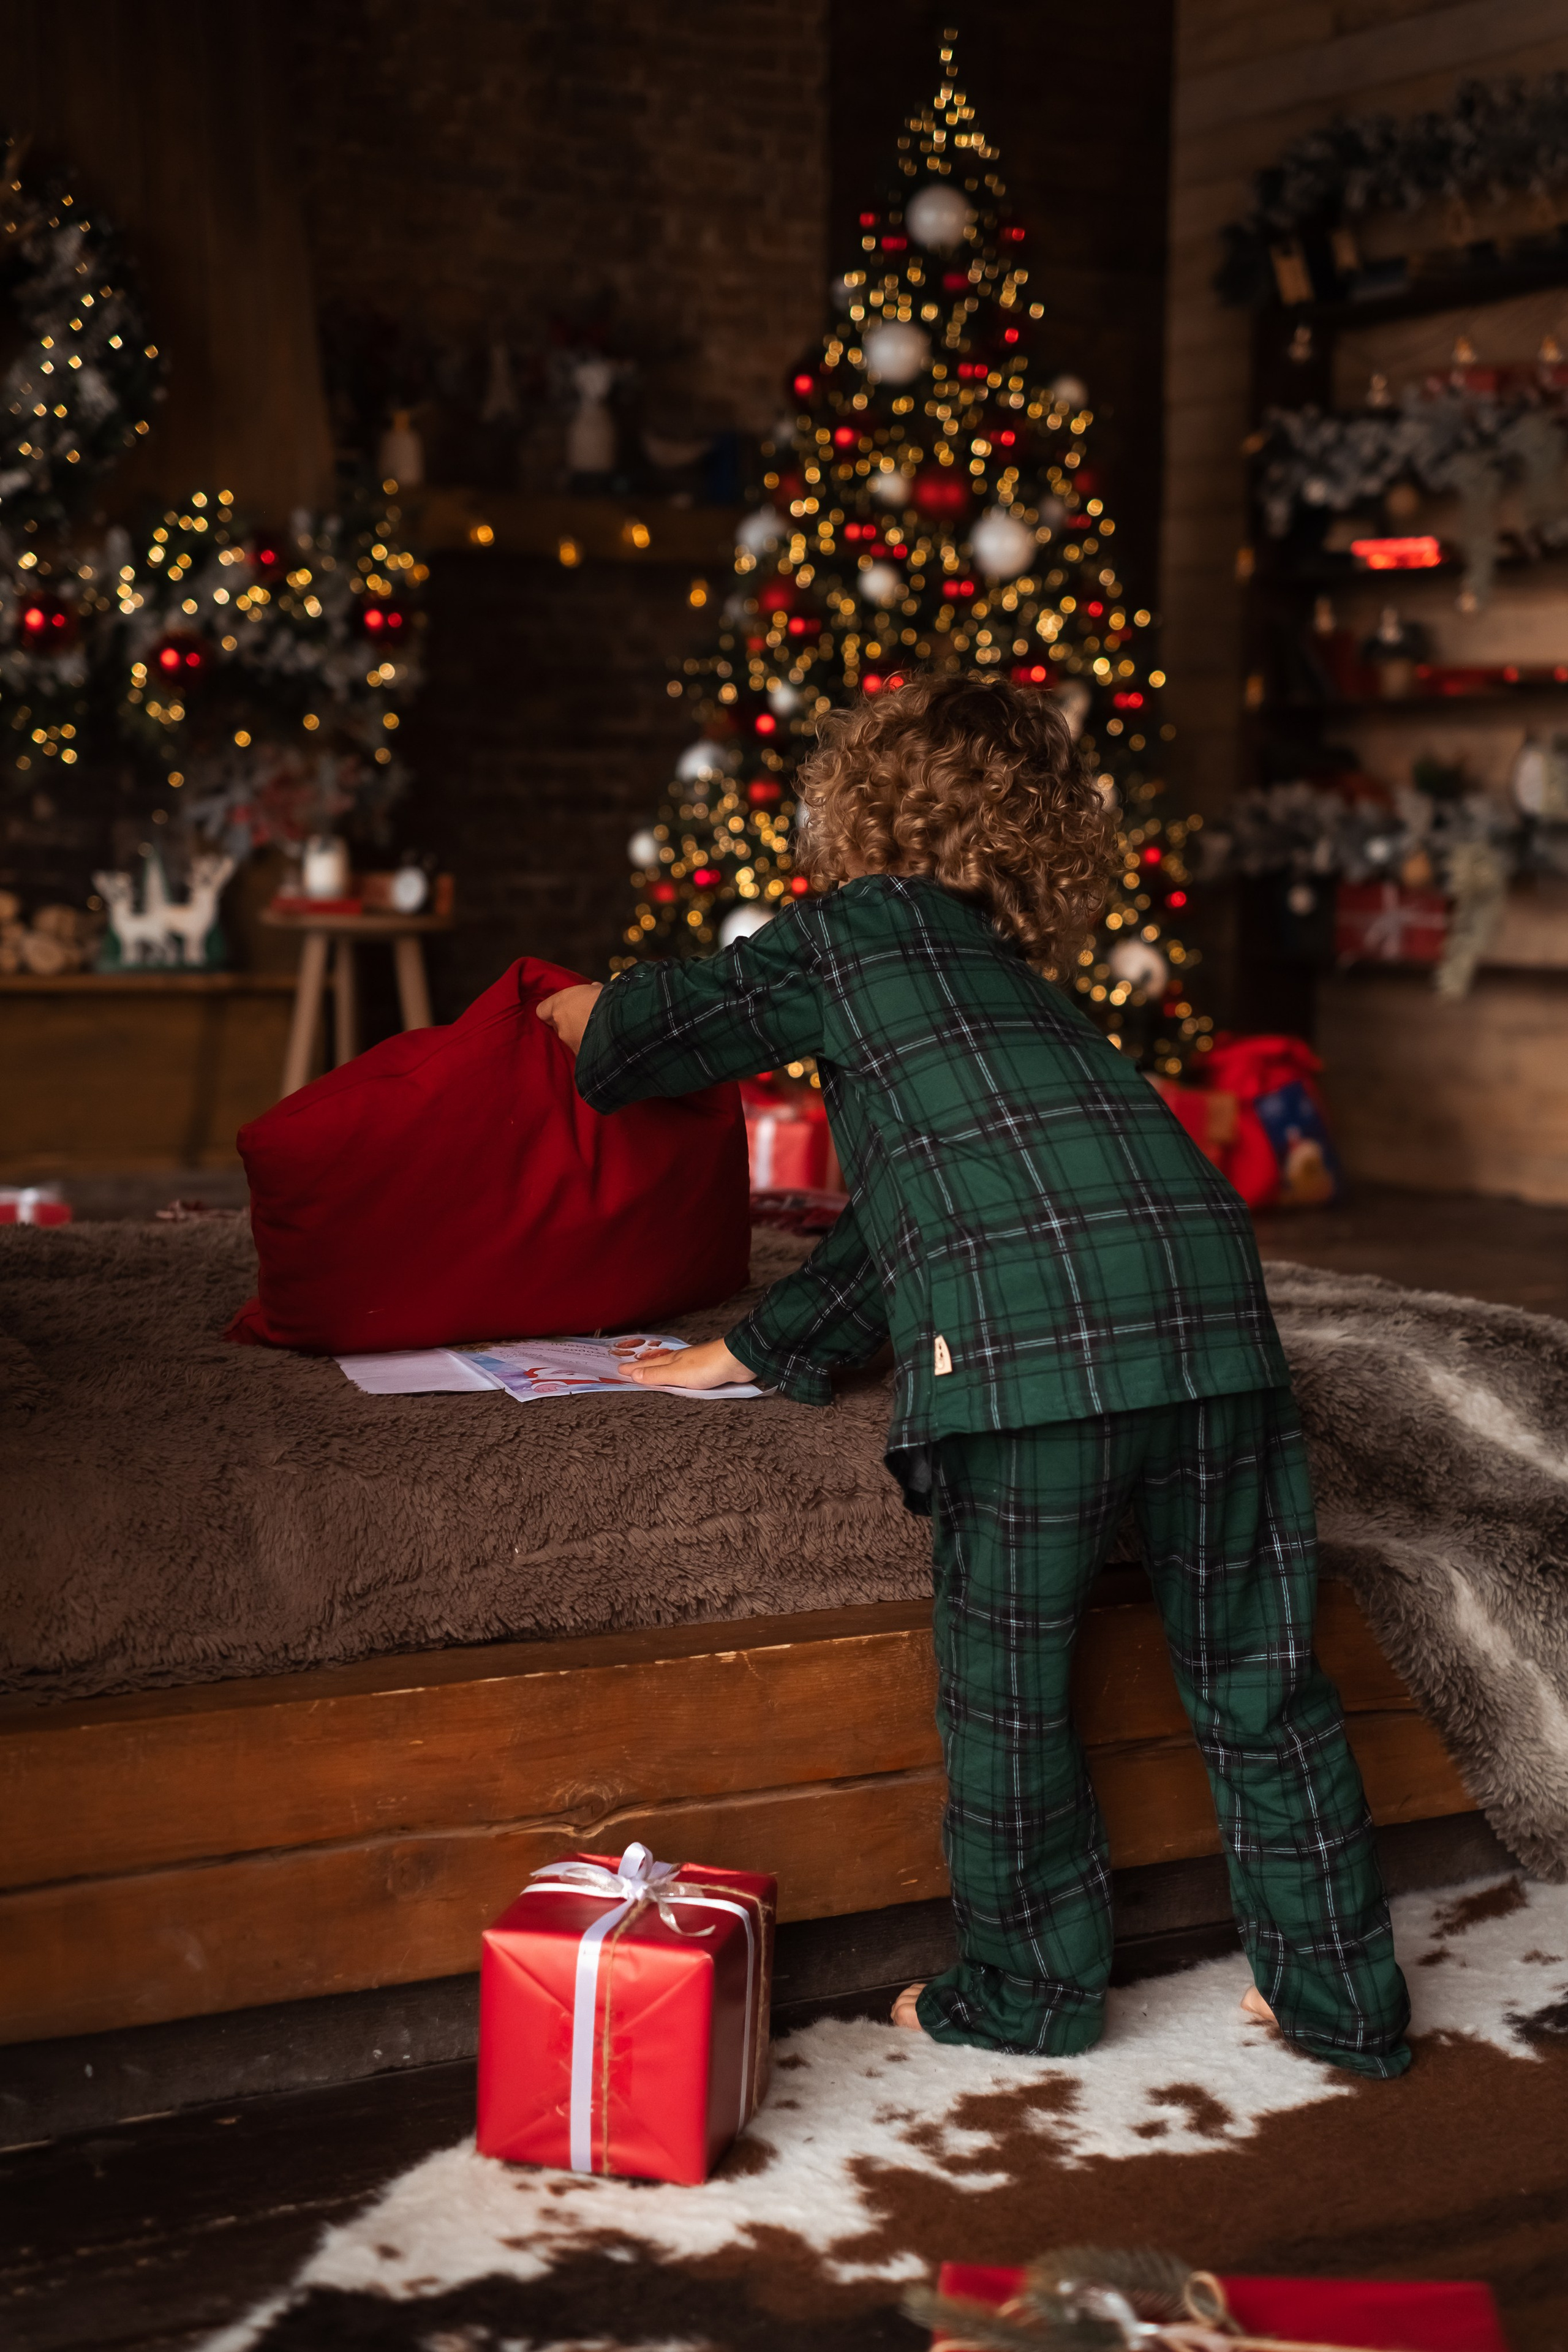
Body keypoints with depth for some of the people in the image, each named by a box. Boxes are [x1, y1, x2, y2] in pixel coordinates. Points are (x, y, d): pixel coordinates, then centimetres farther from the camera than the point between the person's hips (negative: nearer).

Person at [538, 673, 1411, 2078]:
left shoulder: (854, 931, 16)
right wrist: (746, 1353, 44)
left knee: (1005, 1681, 10)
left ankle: (1034, 1990, 23)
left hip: (1030, 1328, -7)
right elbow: (901, 1218, 38)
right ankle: (1343, 1998, 25)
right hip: (1212, 1298, 7)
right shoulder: (1021, 976, 34)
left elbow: (647, 1027, 28)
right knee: (1255, 1672, 15)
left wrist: (574, 1023, 52)